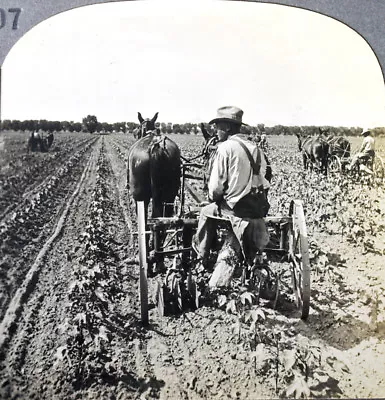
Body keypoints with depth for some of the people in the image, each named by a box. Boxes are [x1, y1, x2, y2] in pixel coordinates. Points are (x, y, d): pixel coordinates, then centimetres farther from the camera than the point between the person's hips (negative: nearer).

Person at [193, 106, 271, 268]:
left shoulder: (225, 147, -13)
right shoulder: (254, 147, 7)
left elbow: (216, 185, -13)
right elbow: (263, 178, 10)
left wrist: (212, 198, 6)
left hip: (235, 207, -6)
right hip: (258, 206, 7)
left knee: (205, 213, 17)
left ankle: (201, 256, 25)